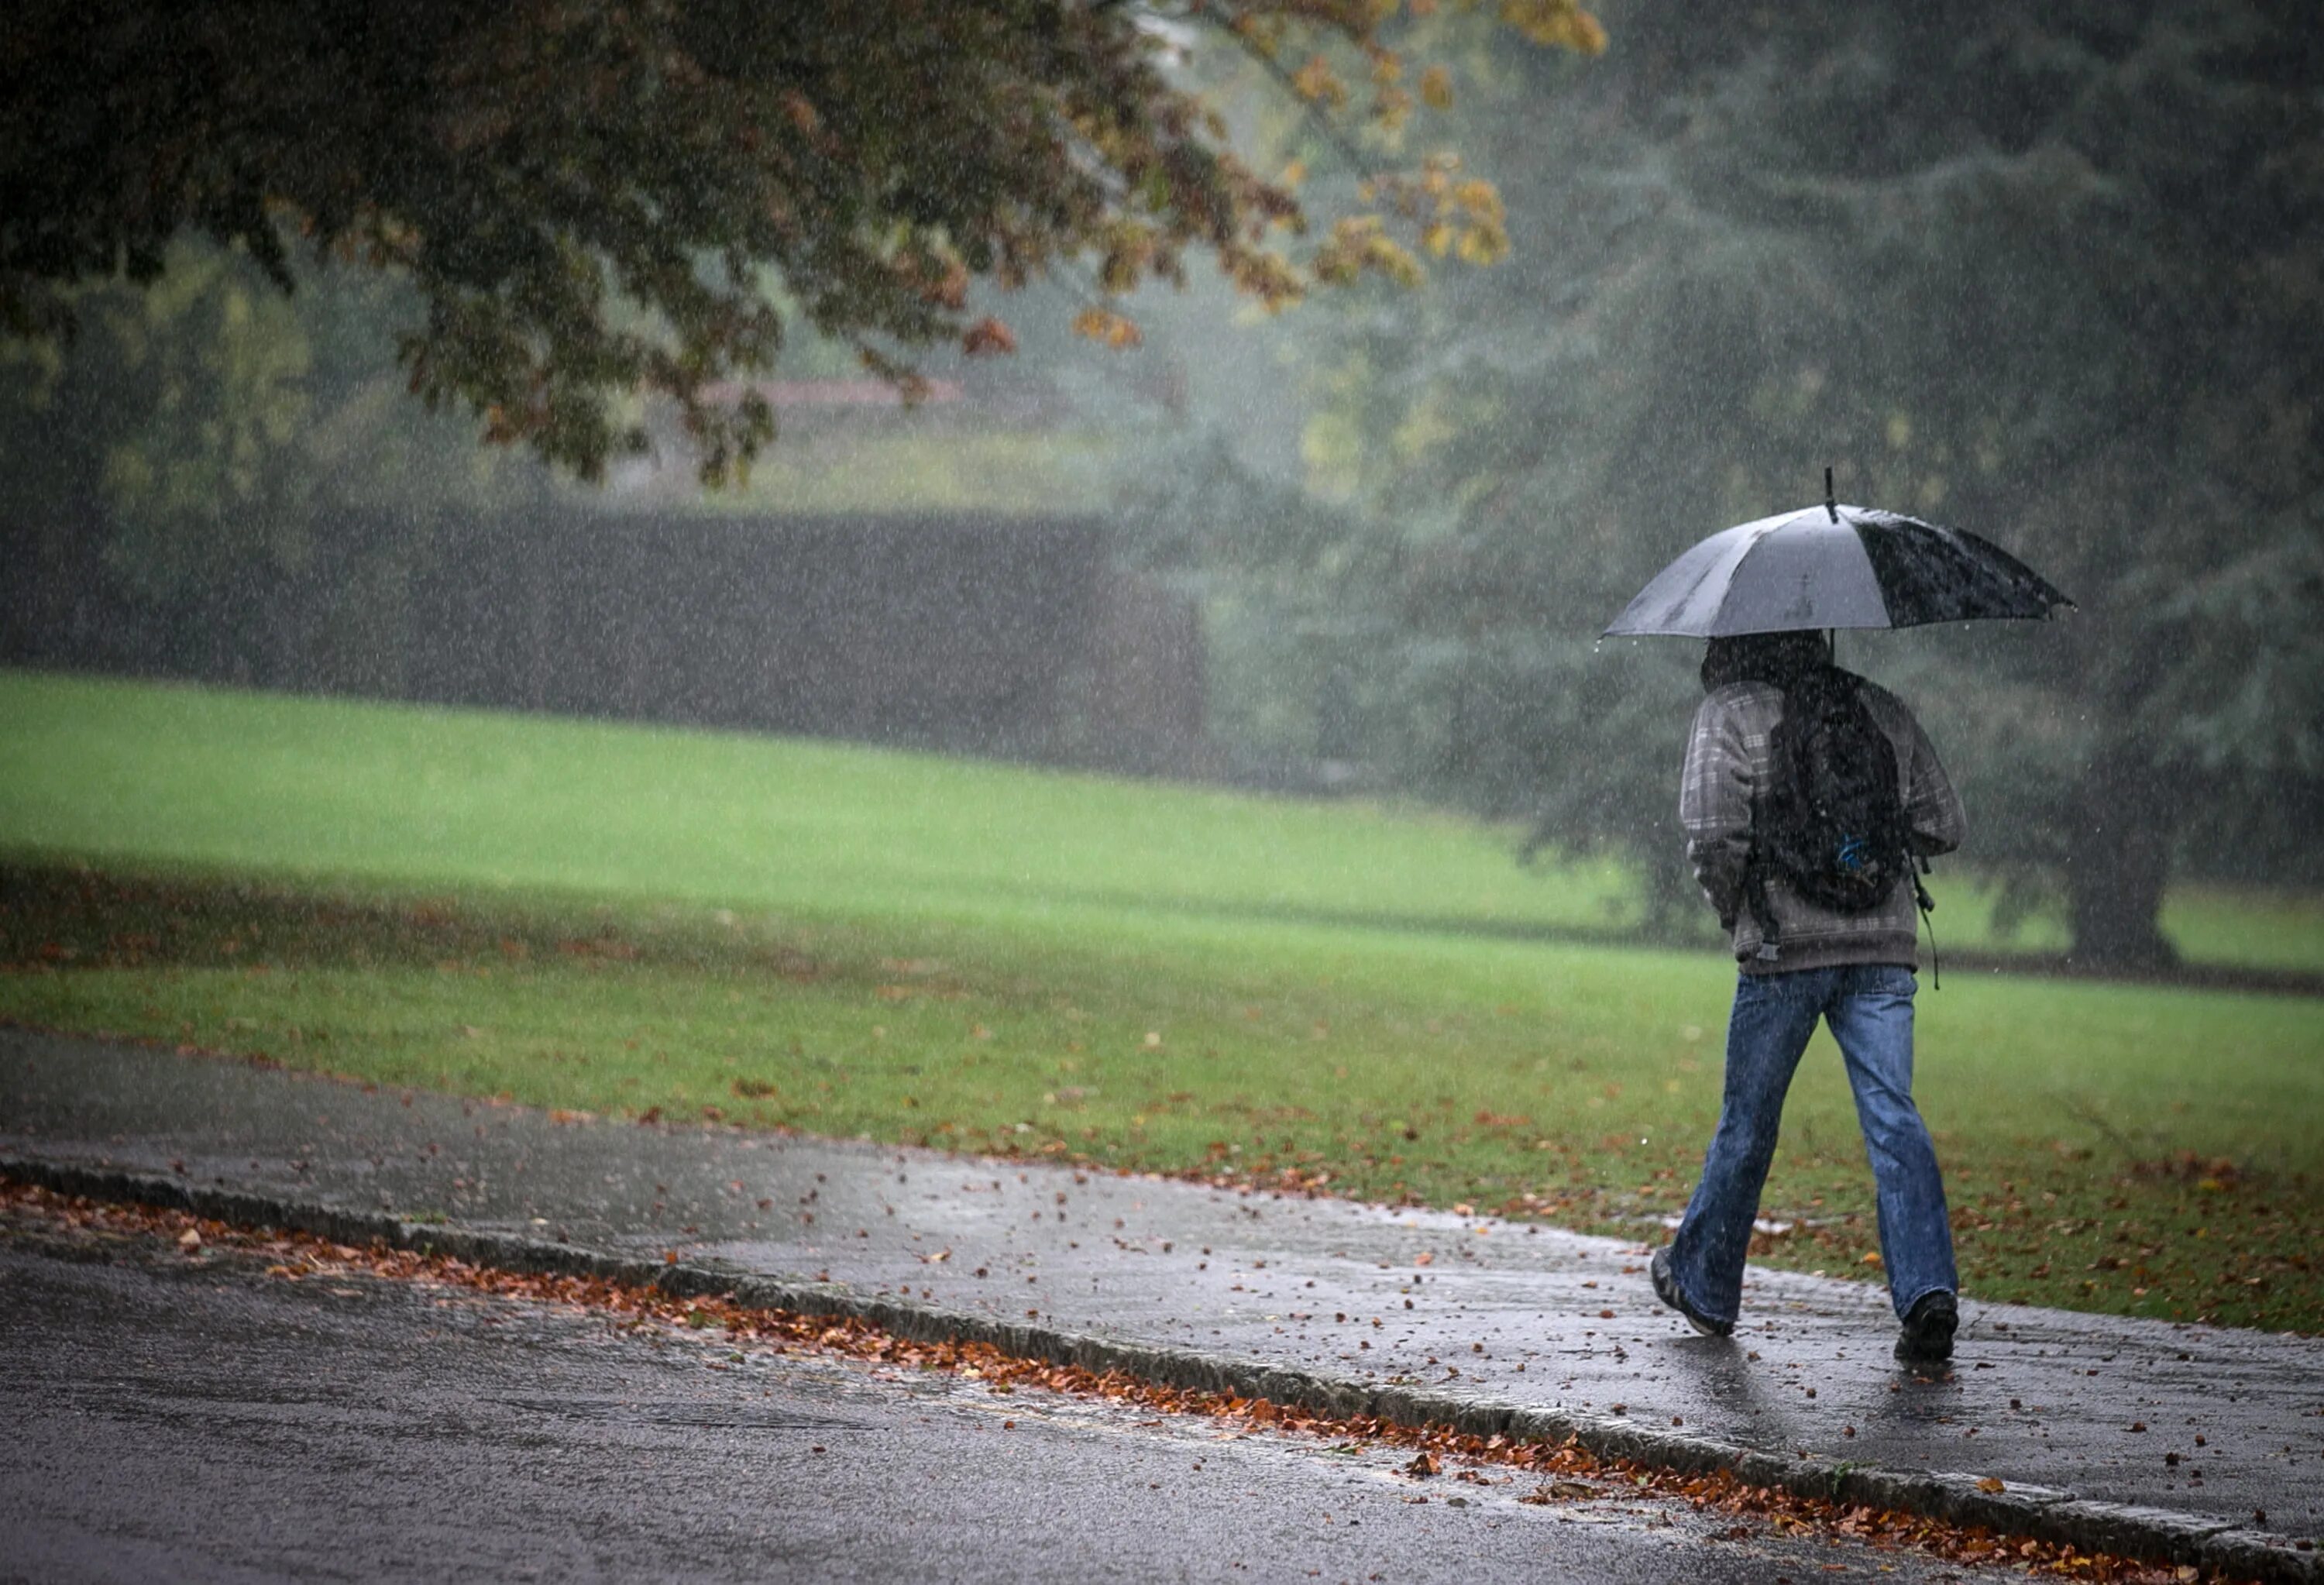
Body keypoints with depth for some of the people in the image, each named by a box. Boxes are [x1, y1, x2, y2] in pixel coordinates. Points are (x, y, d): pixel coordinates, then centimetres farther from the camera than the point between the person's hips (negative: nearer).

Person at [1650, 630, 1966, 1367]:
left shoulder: (1730, 713, -2)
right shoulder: (1884, 711, 12)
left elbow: (1714, 832, -13)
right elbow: (1941, 825, 12)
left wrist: (1731, 907, 4)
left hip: (1783, 947, -3)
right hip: (1883, 946, 3)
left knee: (1747, 1122, 11)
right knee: (1893, 1118, -4)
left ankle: (1703, 1285, 27)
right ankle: (1927, 1290, -21)